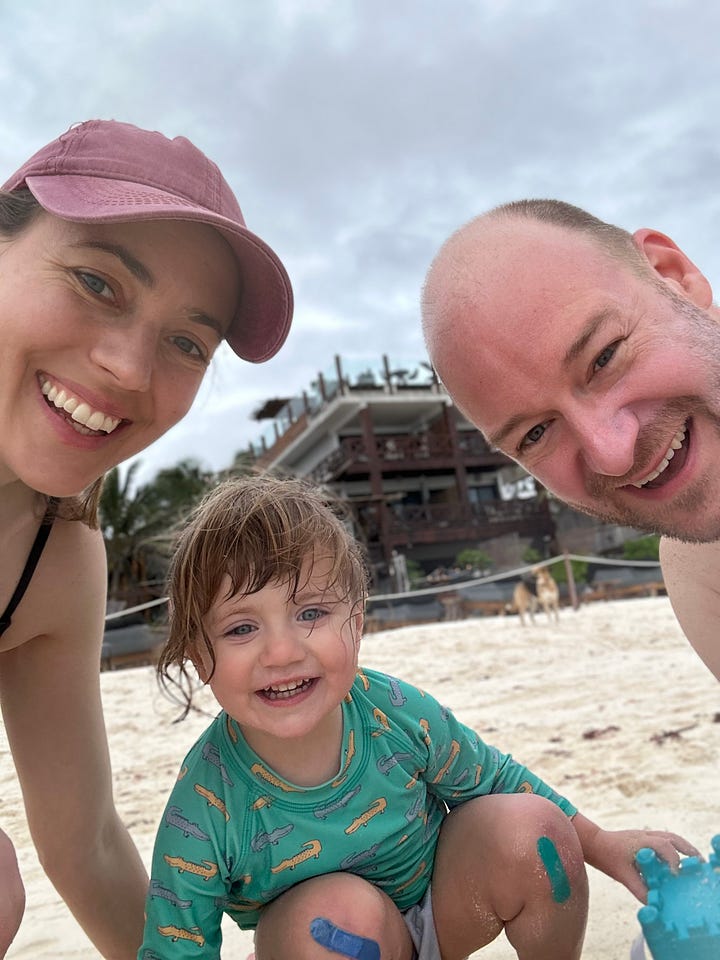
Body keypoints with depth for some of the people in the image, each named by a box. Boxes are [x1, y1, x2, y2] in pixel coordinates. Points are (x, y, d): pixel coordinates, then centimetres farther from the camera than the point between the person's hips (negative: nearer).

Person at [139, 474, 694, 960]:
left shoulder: (400, 715, -25)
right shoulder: (203, 814, -30)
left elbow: (494, 779, -5)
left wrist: (605, 846, 1)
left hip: (442, 910, 3)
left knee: (531, 826, -21)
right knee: (335, 909, -35)